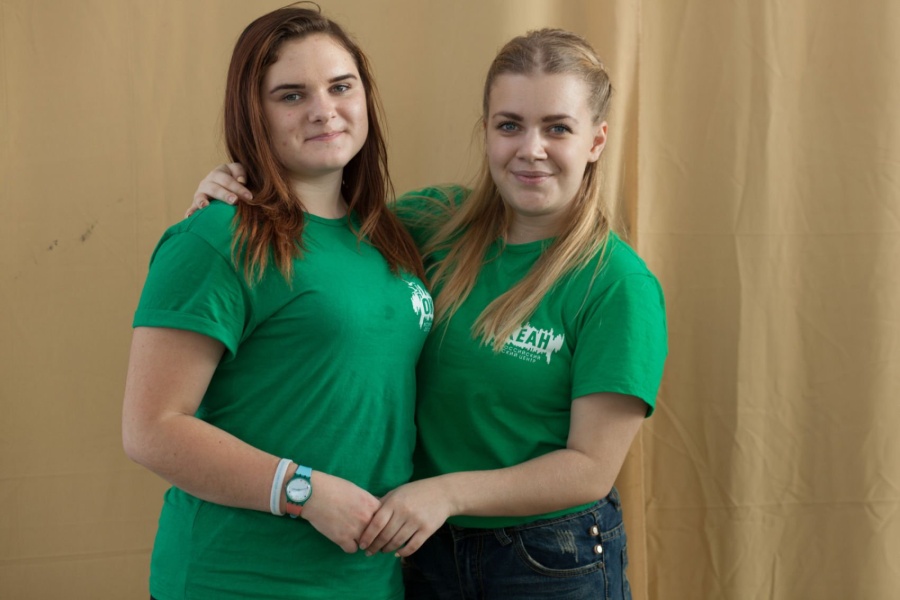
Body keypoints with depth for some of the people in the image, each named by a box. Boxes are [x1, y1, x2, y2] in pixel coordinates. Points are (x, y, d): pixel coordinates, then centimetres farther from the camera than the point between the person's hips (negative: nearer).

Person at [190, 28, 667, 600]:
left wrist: (449, 491, -23)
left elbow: (591, 467, -15)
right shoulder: (439, 221, -3)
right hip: (426, 550, 4)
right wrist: (231, 197, -7)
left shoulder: (620, 285, -15)